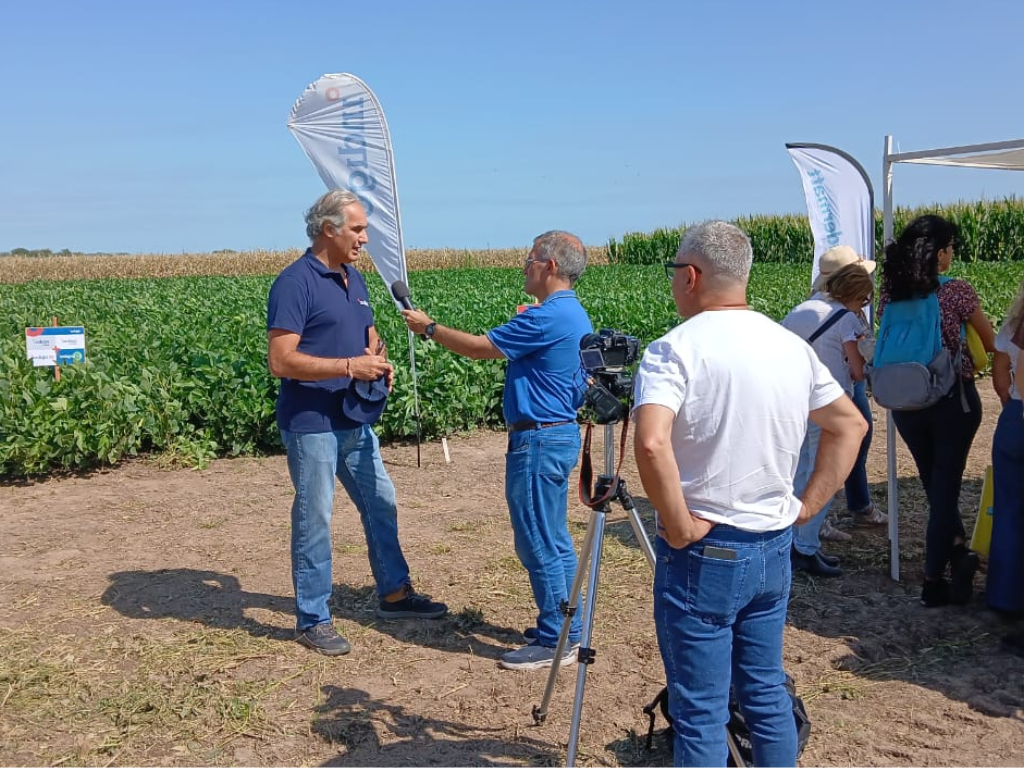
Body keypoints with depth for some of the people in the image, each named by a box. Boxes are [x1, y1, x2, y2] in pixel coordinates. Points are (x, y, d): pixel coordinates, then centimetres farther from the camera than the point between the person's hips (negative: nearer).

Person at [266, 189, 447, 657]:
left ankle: (394, 593, 33)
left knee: (381, 504, 16)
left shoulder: (354, 279, 11)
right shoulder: (295, 283, -16)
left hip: (355, 421, 9)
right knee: (314, 521, 3)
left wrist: (380, 362, -1)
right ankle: (312, 621, 17)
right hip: (311, 425, -8)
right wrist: (350, 366, -24)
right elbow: (281, 361, -22)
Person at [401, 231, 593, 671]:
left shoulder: (547, 318, -20)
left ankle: (555, 642, 7)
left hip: (539, 441, -11)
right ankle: (566, 627, 26)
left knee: (538, 543, -2)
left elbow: (480, 347, -14)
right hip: (561, 435, 11)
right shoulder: (575, 316, 13)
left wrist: (429, 328, -1)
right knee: (553, 540, 17)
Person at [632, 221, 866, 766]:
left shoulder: (675, 349, -16)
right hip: (774, 549, 6)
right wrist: (806, 507, 11)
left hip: (703, 553, -6)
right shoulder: (792, 346, 5)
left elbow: (651, 444, -31)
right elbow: (850, 424, 14)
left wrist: (679, 526, -19)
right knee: (766, 692, 21)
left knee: (700, 713, 6)